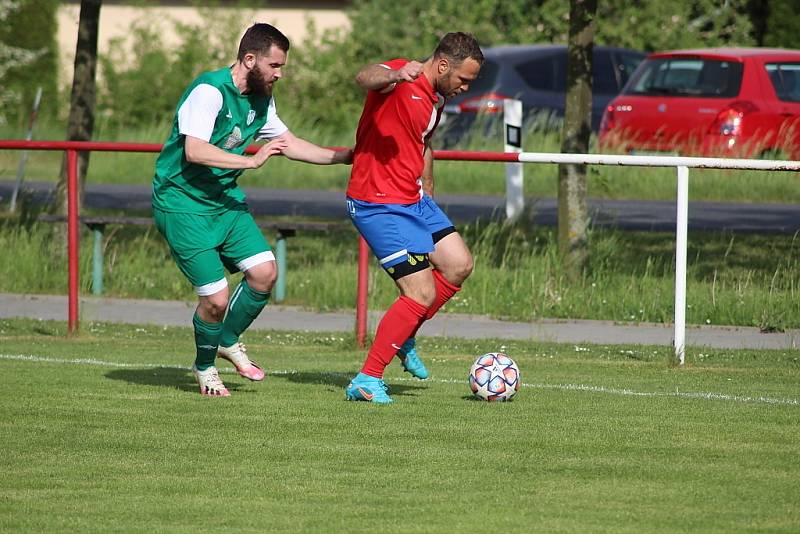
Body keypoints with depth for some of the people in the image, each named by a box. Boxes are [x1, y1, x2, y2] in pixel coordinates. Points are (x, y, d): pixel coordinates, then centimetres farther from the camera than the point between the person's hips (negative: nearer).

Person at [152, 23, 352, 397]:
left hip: (224, 199, 8)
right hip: (182, 204, -8)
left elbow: (289, 143, 20)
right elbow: (194, 151, -30)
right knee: (216, 299, -11)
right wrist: (252, 160, -31)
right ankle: (205, 368, 17)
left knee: (264, 272, -5)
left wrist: (343, 156, 15)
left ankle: (228, 341, 20)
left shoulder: (261, 100, 7)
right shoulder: (209, 91, -21)